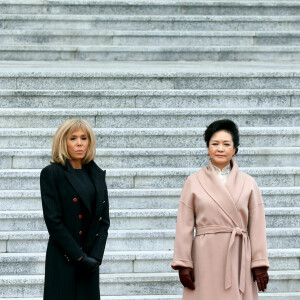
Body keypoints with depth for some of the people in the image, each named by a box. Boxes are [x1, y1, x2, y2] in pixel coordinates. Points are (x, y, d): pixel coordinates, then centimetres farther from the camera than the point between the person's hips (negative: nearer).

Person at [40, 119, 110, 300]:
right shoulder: (52, 173, -3)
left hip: (89, 262, 5)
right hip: (63, 262, -5)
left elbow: (104, 220, 10)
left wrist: (95, 257, -3)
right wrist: (79, 257, -12)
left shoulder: (96, 175, 13)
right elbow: (53, 221, -9)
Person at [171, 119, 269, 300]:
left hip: (239, 258, 1)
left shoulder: (248, 183, 9)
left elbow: (257, 227, 7)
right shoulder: (194, 182, 6)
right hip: (206, 257, -1)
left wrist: (260, 264, 0)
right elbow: (184, 226, 3)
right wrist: (183, 263, -3)